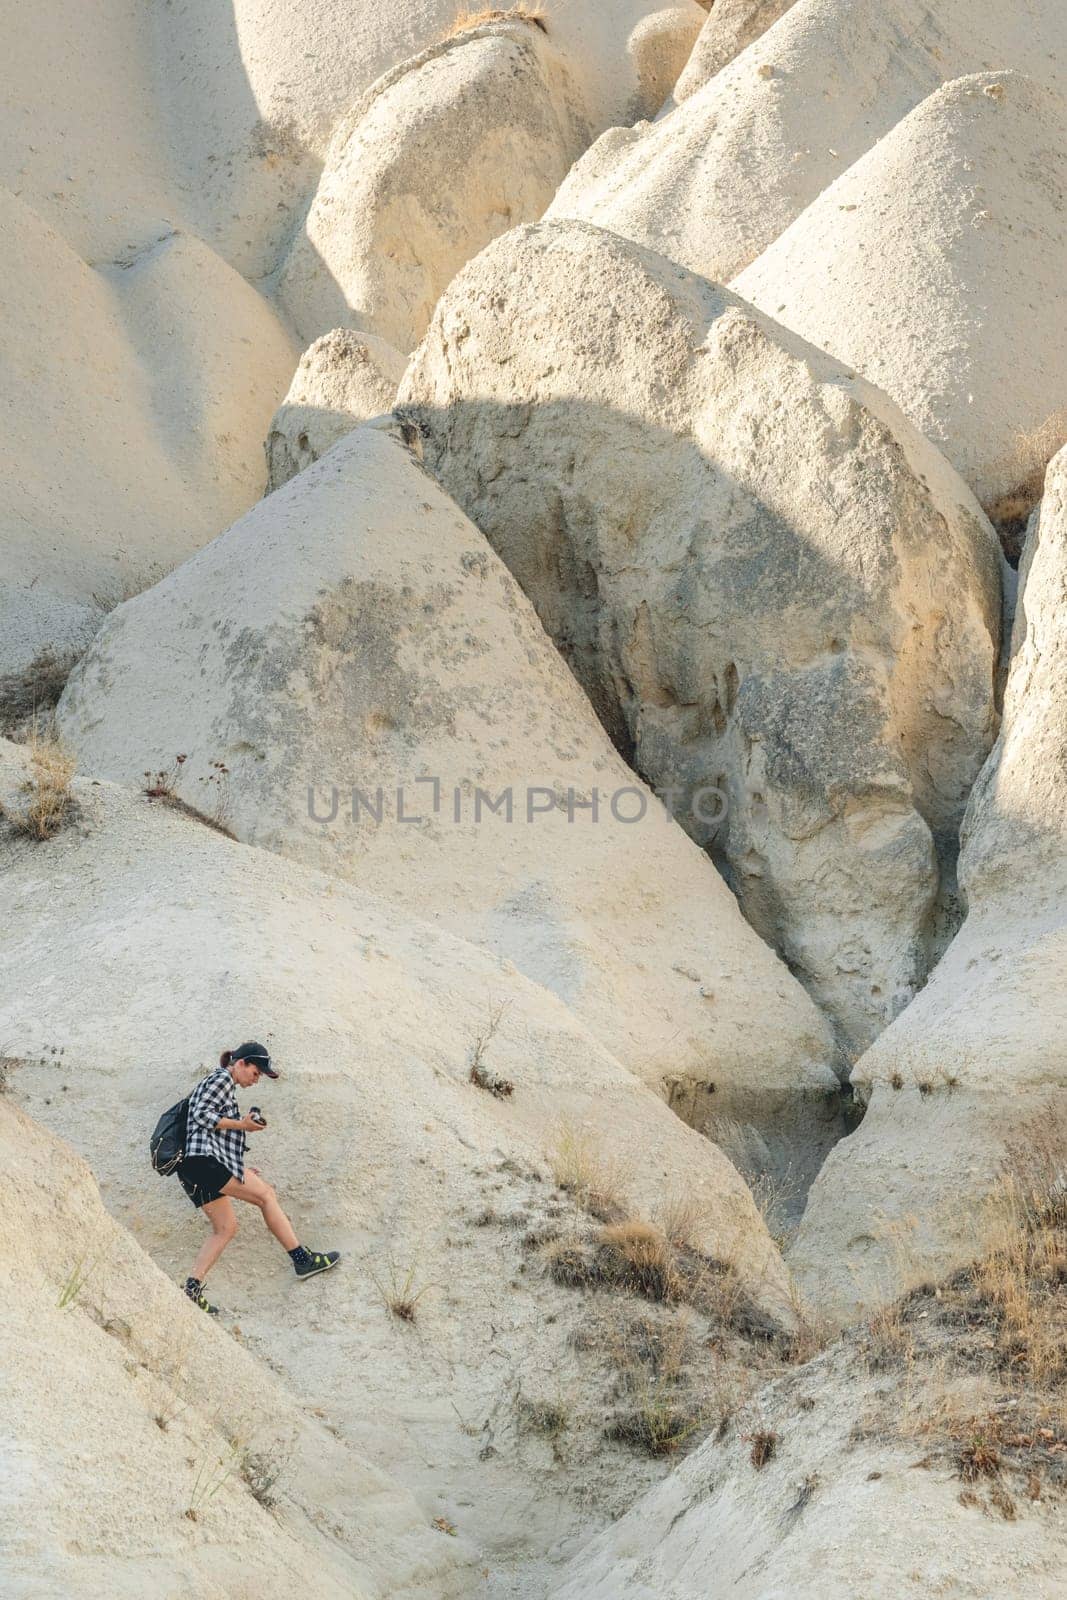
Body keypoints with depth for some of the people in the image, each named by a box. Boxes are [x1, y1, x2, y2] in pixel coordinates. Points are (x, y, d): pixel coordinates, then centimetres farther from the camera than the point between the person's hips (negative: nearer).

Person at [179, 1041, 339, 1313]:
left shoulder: (226, 1086, 29)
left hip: (193, 1168, 10)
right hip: (205, 1159, -10)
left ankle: (193, 1288, -1)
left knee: (225, 1227, 8)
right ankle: (301, 1258, -4)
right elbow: (202, 1114, -14)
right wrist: (241, 1125, -9)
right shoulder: (222, 1078, 0)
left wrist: (242, 1169, 20)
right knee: (265, 1194, -5)